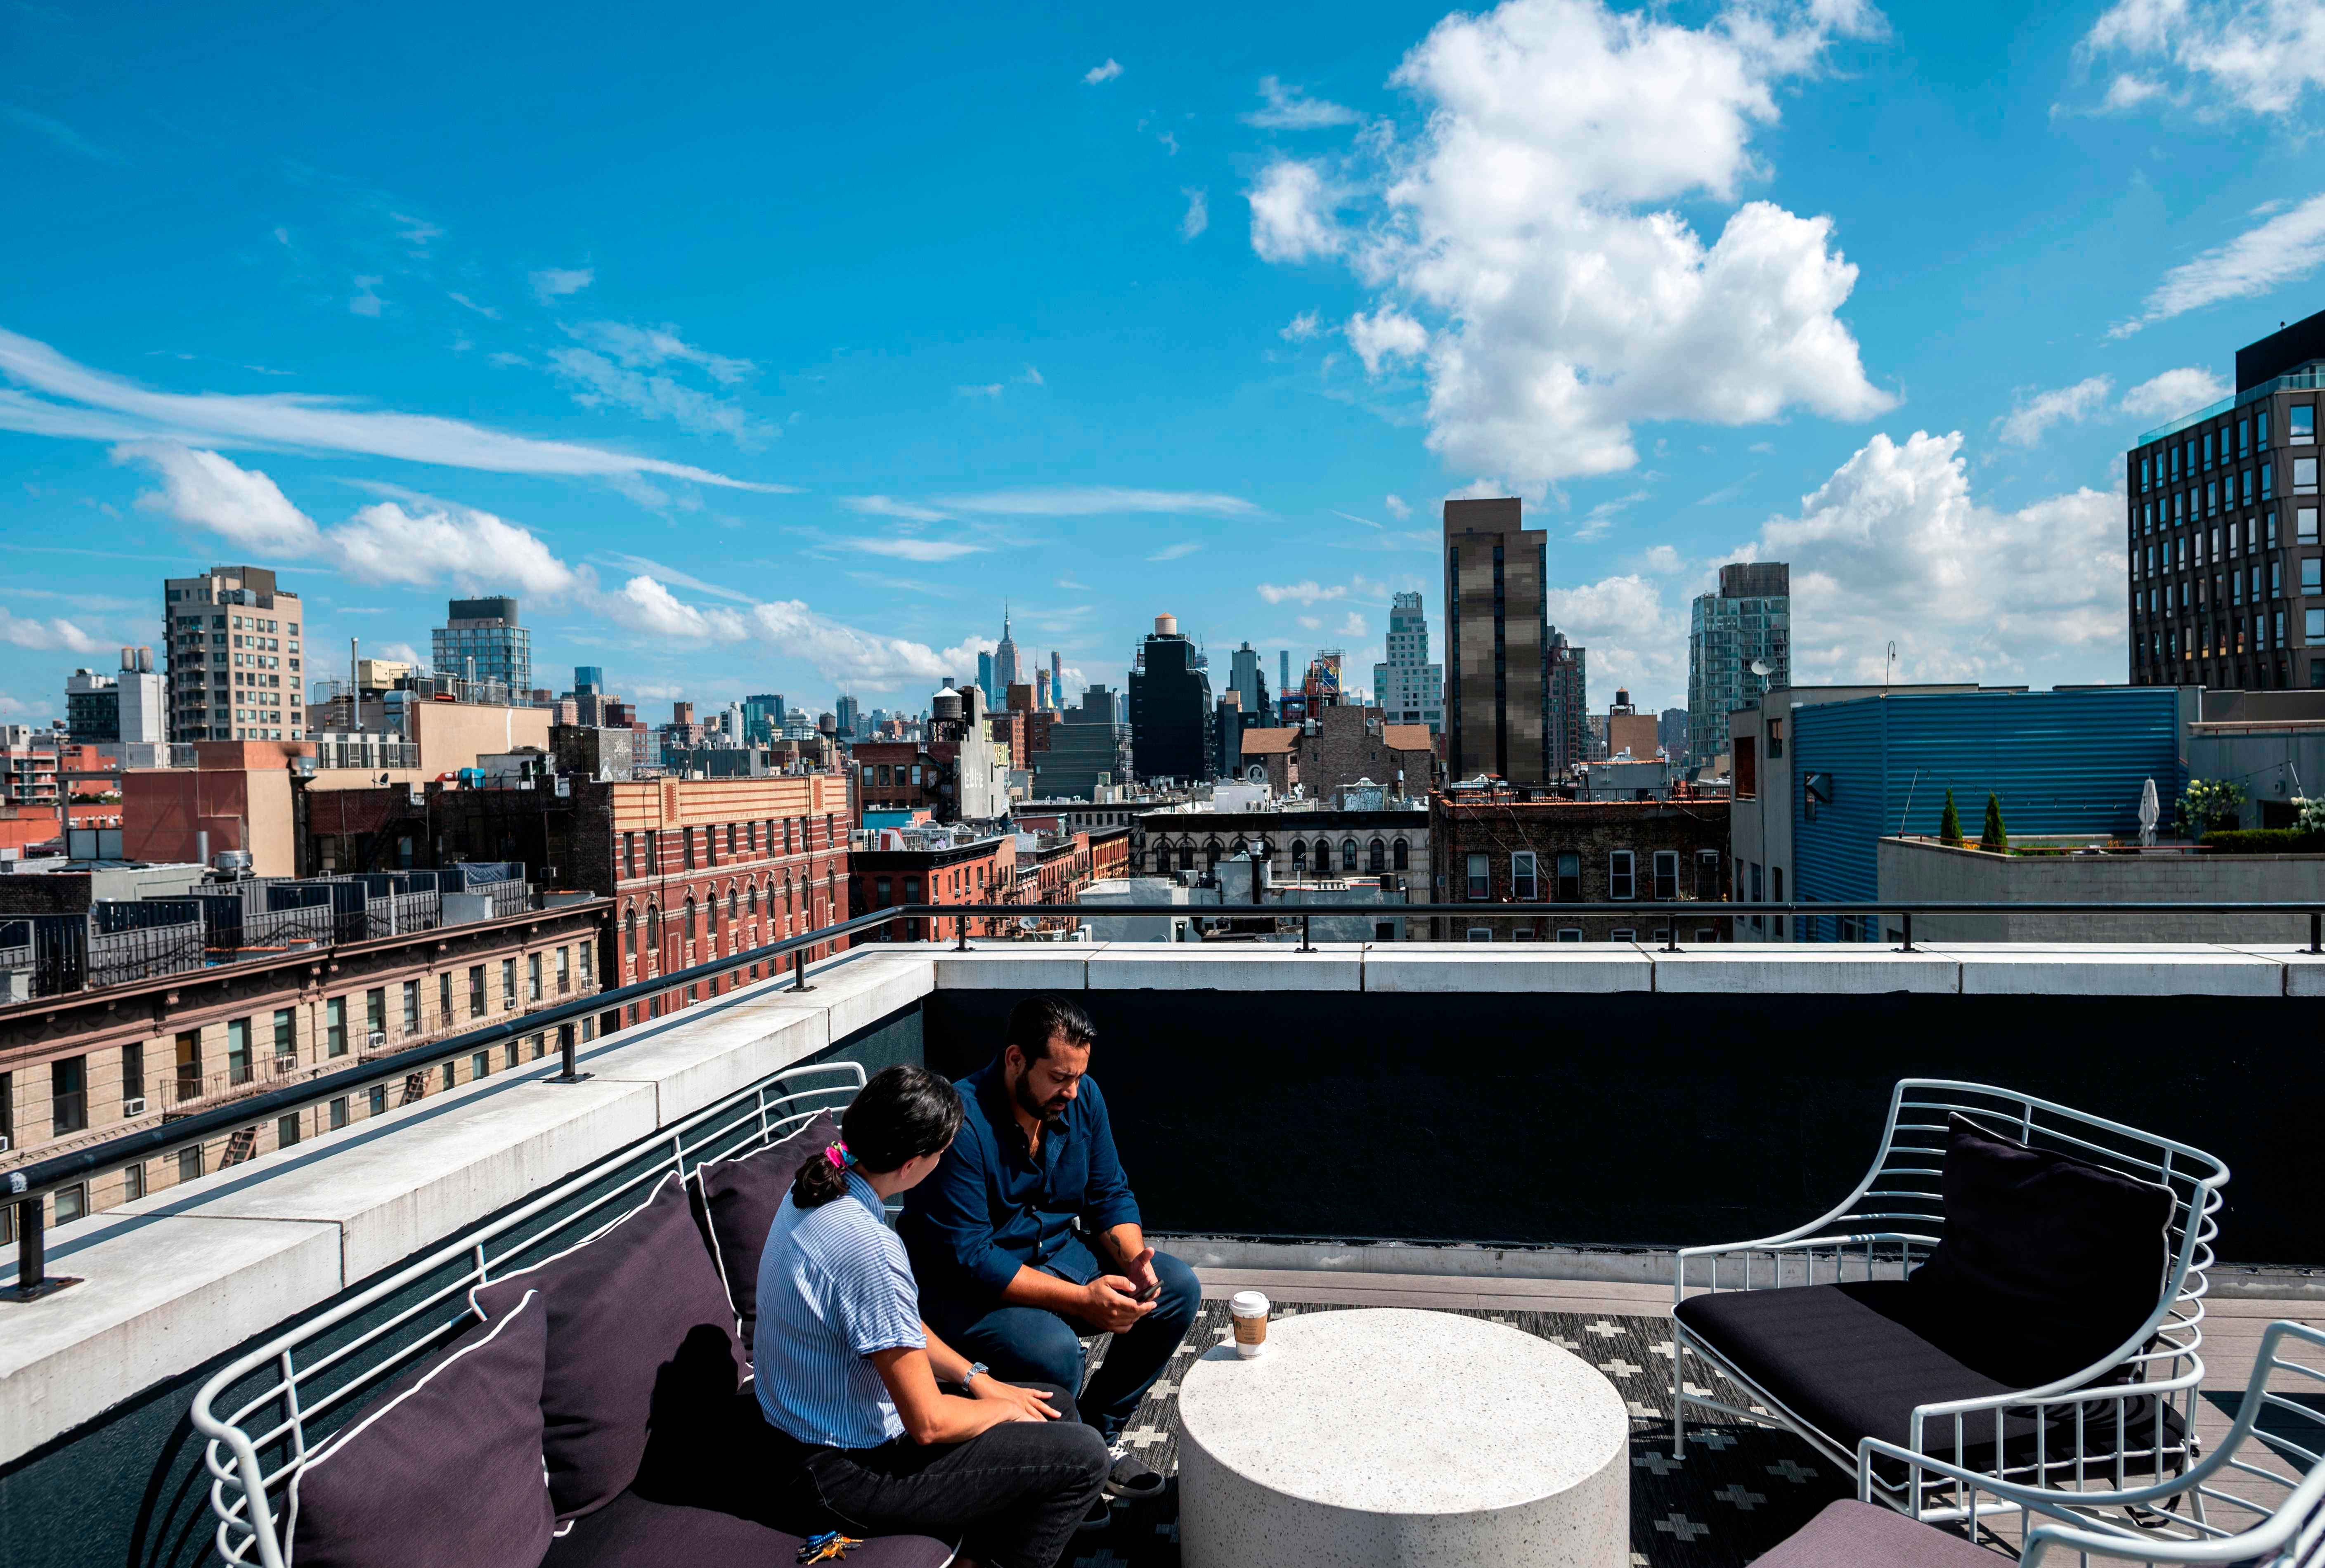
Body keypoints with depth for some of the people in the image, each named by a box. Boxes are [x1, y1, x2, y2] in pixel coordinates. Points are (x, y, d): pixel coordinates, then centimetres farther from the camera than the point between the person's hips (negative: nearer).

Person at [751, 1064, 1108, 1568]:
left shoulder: (814, 1191, -2)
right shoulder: (868, 1247, -31)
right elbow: (928, 1423, -24)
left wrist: (977, 1378, 8)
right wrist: (1001, 1409, -5)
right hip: (844, 1474, -9)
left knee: (1056, 1406, 13)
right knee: (1082, 1457, -8)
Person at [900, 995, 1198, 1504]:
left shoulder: (1083, 1097, -5)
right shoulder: (962, 1123, -27)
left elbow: (1110, 1196, 5)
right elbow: (967, 1258, -27)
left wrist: (1133, 1260, -18)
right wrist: (1083, 1299, -30)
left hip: (1059, 1255, 7)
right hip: (962, 1286, -7)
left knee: (1179, 1289, -6)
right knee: (1053, 1351, -34)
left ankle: (1100, 1429, 8)